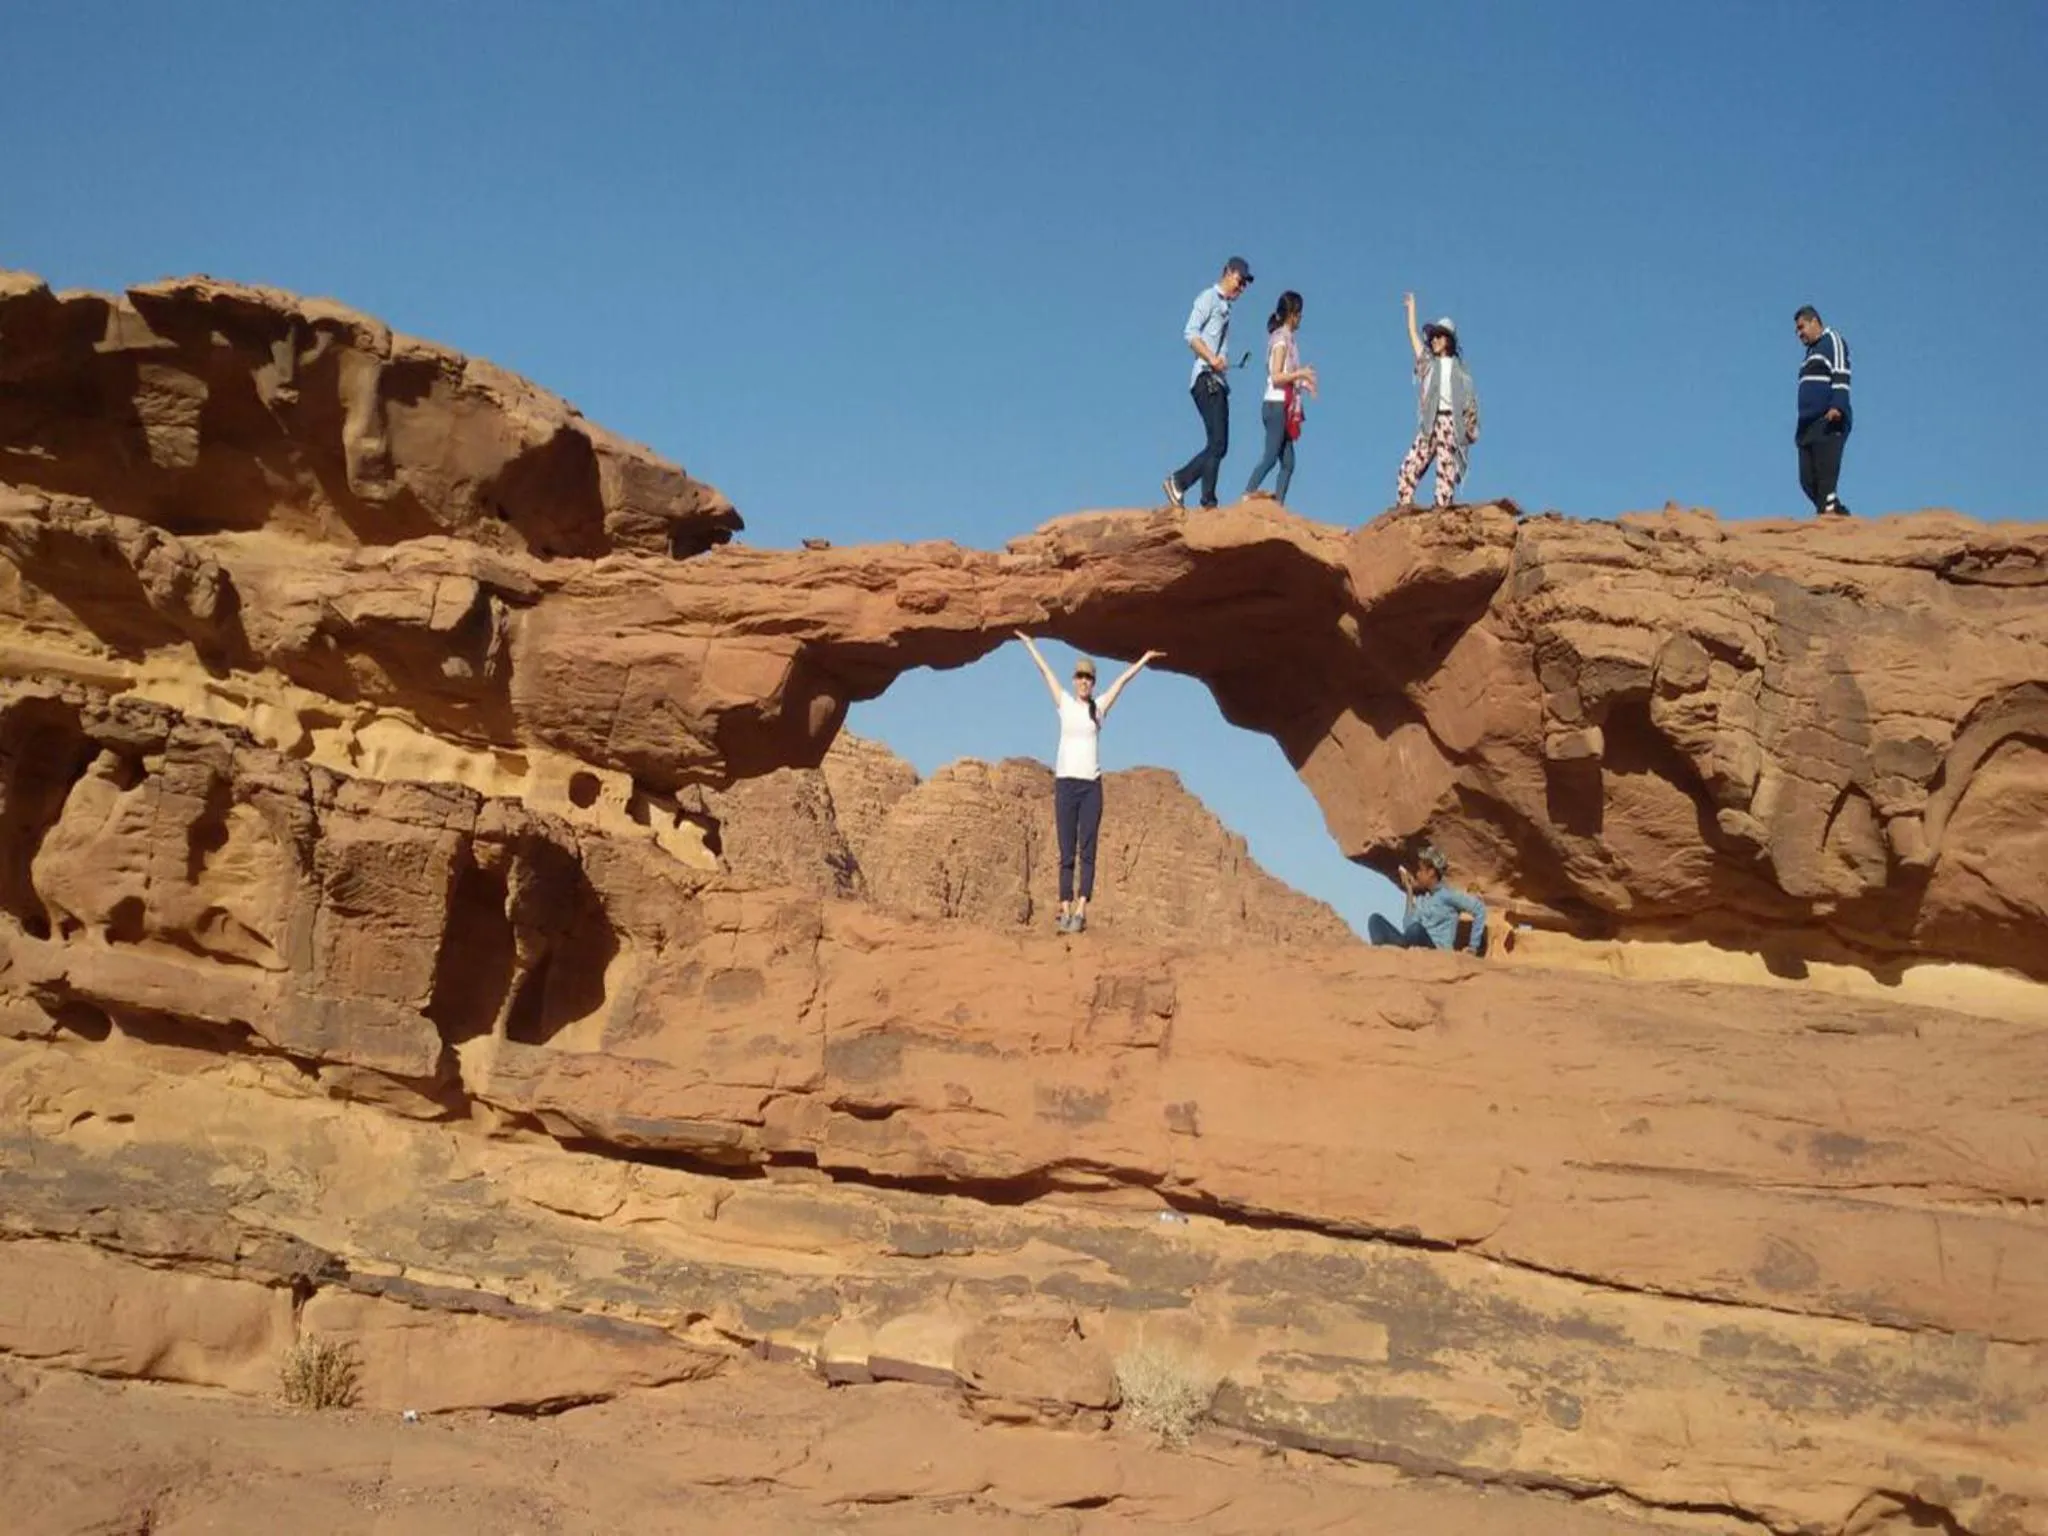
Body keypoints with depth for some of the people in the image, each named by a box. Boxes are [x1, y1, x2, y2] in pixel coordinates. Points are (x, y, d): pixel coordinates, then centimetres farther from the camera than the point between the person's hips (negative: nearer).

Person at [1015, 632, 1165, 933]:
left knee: (1087, 850, -4)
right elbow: (1045, 670, 16)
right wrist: (1029, 643, 23)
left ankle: (1081, 911, -8)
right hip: (1066, 782, 0)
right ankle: (1065, 910, -2)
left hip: (1091, 784, 0)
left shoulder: (1099, 706, 10)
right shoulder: (1065, 703, 9)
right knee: (1066, 852, 0)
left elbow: (1123, 679, 15)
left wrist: (1145, 658, 19)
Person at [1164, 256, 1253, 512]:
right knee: (1217, 444, -15)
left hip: (1219, 381, 9)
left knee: (1219, 446, 3)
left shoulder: (1225, 307, 26)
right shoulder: (1209, 298, 1)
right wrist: (1211, 358, -22)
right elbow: (1190, 333, -12)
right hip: (1206, 378, -9)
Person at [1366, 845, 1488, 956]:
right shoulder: (1420, 896, 18)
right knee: (1375, 919, -11)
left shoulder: (1448, 894, -1)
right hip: (1415, 949, 7)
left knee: (1416, 928, -40)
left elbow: (1479, 909, -6)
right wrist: (1410, 893, 9)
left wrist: (1474, 946, -6)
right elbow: (1408, 927, 7)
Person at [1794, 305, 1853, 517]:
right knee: (1807, 478, 0)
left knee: (1825, 471, -18)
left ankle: (1828, 510, -24)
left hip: (1829, 421, -8)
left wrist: (1837, 406, -23)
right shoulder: (1811, 352, 28)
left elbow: (1841, 376, -10)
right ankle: (1839, 512, 3)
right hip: (1809, 424, 9)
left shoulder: (1832, 340, 3)